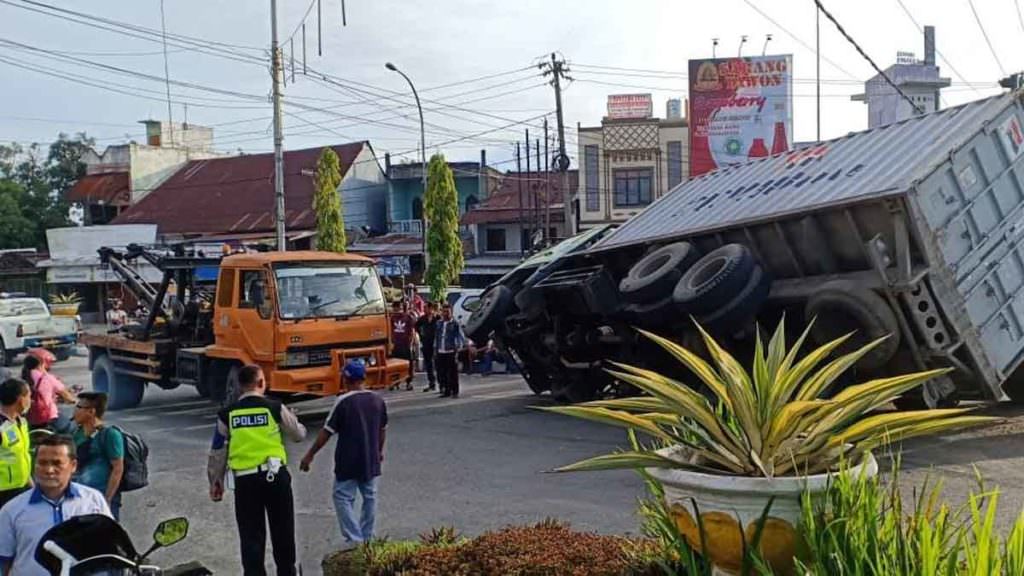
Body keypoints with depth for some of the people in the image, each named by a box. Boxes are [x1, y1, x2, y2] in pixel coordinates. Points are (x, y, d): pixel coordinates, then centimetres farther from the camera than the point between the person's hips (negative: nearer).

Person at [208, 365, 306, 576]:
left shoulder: (227, 414, 3)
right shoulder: (275, 408, -3)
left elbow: (217, 452, 8)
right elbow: (298, 435, 10)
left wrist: (216, 482, 20)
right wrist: (292, 420, 33)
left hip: (245, 480, 1)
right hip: (276, 476, -1)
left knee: (251, 535, 8)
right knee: (282, 531, 15)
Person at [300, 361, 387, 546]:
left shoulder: (343, 401, -15)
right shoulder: (378, 401, 1)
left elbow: (327, 432, -13)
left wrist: (310, 455, -4)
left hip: (348, 461, -5)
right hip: (371, 461, 5)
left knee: (343, 498, 4)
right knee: (370, 497, 16)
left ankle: (354, 540, -3)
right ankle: (367, 539, 24)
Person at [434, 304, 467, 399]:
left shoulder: (455, 324, -3)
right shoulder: (439, 324, 12)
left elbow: (461, 336, -3)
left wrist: (460, 347, -12)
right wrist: (435, 350, 16)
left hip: (451, 352, -5)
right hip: (440, 352, 5)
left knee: (453, 374, -3)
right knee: (441, 374, 5)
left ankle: (454, 392, 5)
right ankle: (445, 391, 16)